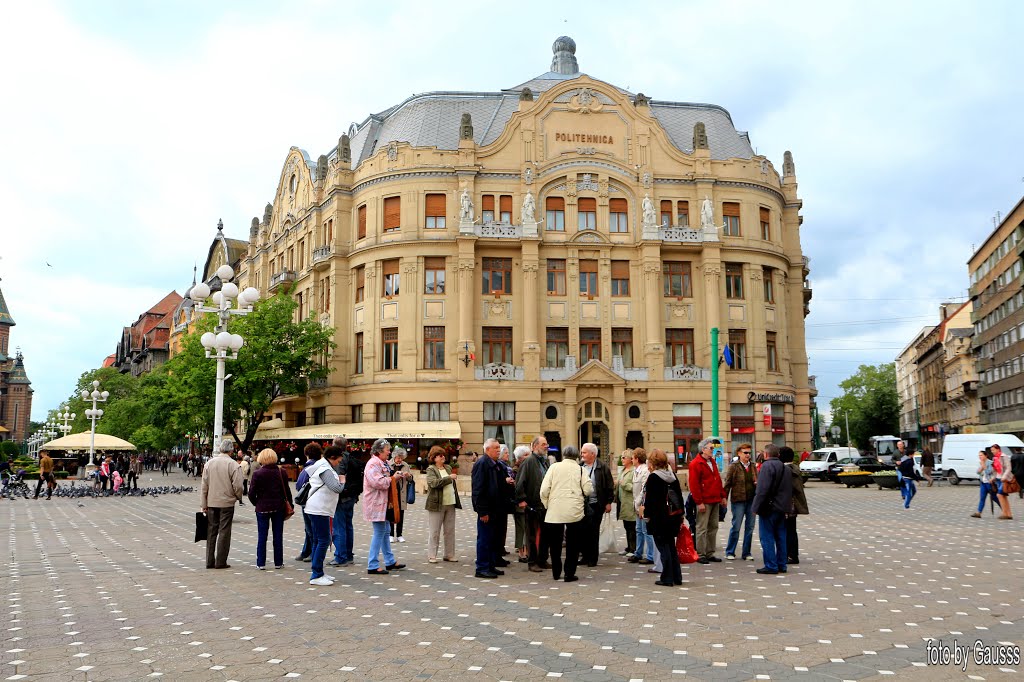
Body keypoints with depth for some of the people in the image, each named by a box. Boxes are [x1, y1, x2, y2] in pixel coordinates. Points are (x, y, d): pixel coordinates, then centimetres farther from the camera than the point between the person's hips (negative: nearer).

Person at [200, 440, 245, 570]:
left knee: (211, 532, 11)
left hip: (211, 503, 4)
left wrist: (203, 504, 10)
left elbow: (204, 486, 5)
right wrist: (239, 497, 8)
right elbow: (238, 486, -13)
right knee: (224, 532, 2)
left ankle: (210, 561, 15)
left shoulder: (209, 463, 4)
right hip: (227, 503, -4)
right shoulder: (233, 464, -10)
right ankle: (221, 562, 3)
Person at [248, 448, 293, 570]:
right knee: (278, 535, 9)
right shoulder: (281, 473, -3)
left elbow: (251, 493, -9)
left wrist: (256, 504, 8)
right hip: (279, 508, 2)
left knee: (262, 536, 6)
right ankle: (278, 562, 13)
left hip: (262, 508, -2)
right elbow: (287, 491, 0)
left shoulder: (258, 474, -10)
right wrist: (289, 505, 11)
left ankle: (261, 563, 7)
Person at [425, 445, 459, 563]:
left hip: (450, 504, 6)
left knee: (450, 531, 9)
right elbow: (434, 482, -23)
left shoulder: (448, 468, 15)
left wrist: (456, 499, 19)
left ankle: (449, 554, 17)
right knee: (434, 531, 0)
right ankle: (431, 556, 7)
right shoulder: (430, 470, -5)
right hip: (436, 505, -6)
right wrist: (449, 478, -20)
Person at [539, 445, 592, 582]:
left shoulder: (554, 467, 1)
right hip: (575, 512, 0)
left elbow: (544, 490, -3)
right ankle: (569, 574, 8)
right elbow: (588, 489, -5)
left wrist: (547, 504, 11)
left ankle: (556, 574, 21)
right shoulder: (580, 469, 1)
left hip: (555, 512, 1)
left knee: (555, 544, 13)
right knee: (572, 544, 9)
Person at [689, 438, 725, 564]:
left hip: (715, 501, 9)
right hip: (704, 502, -8)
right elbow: (694, 485, -14)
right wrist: (699, 502, -18)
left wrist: (722, 495, 15)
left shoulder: (712, 462, 17)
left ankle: (710, 553, 20)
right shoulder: (696, 464, -10)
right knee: (702, 529, -4)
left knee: (713, 527, 12)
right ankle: (701, 555, 1)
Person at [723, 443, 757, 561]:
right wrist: (725, 498, -7)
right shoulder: (733, 466, -3)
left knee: (750, 527, 7)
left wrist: (757, 484, -3)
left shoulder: (753, 466, 10)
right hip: (738, 500, -5)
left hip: (752, 500, 5)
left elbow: (758, 481, 20)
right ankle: (730, 552, 12)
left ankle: (746, 553, 18)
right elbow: (727, 484, -3)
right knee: (736, 527, -1)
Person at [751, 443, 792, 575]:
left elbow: (762, 489, -20)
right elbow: (789, 490, 21)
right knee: (780, 537, 13)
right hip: (782, 508, 9)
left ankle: (771, 566, -3)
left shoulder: (767, 466, -14)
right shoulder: (786, 469, 15)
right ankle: (781, 565, 18)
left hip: (769, 508, -8)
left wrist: (757, 507, -16)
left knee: (767, 538, -3)